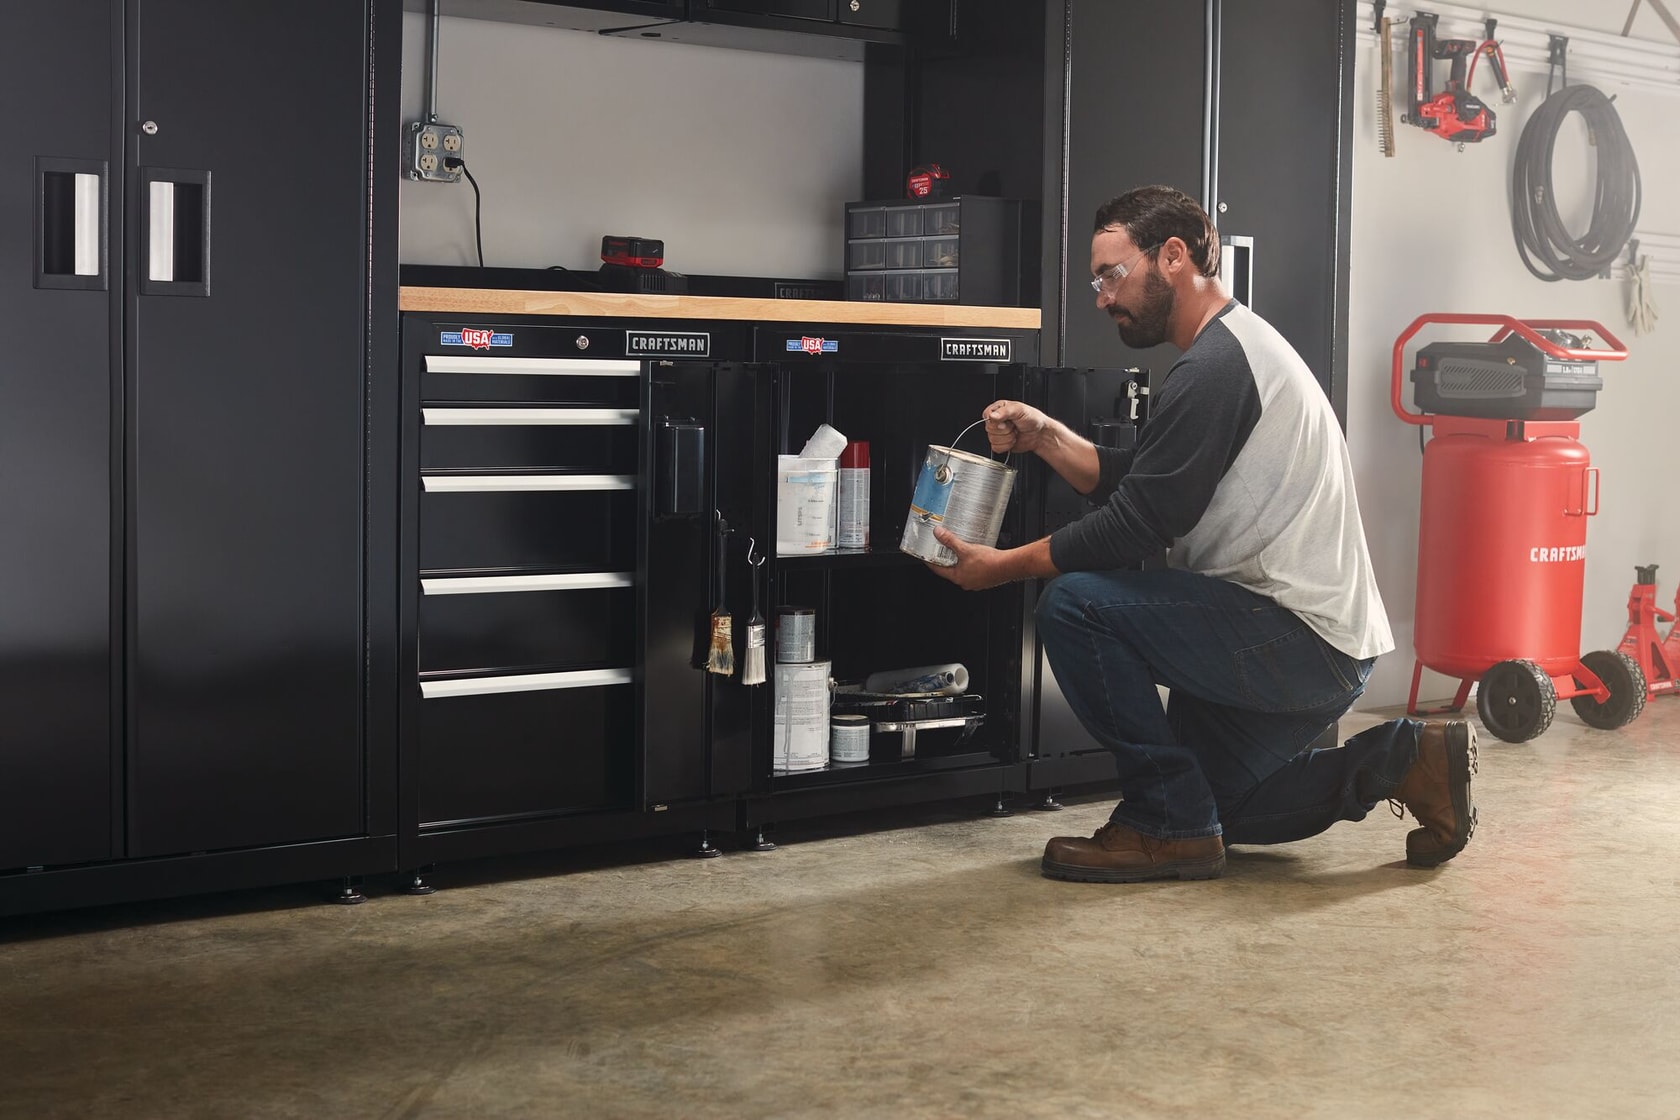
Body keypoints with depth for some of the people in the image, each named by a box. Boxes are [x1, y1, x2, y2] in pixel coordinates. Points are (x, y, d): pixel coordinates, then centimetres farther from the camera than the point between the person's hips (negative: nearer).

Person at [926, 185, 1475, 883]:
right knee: (1207, 803, 22)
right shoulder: (1239, 346, 17)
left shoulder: (1215, 366, -17)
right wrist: (1044, 436, 2)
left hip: (1299, 642, -11)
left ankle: (1168, 824, -9)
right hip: (1326, 652, 11)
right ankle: (1403, 759, 16)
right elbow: (1129, 483, 15)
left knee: (1074, 603, -18)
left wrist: (1005, 566, -11)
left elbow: (1138, 525, -20)